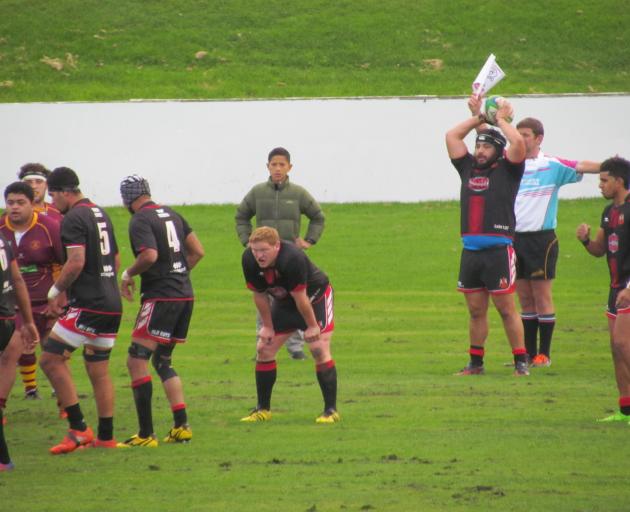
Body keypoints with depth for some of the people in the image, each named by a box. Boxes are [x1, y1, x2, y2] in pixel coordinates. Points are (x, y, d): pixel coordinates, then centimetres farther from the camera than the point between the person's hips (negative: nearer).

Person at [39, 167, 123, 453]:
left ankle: (78, 429, -10)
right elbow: (116, 260, 23)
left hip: (88, 305, -9)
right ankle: (106, 436, 14)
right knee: (99, 370, 14)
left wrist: (55, 292, -9)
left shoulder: (73, 219, -11)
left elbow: (76, 262, -22)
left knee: (50, 359, -6)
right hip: (112, 304, 9)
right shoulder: (101, 215, 17)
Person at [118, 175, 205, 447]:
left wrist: (128, 274, -8)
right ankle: (181, 426, 11)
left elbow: (150, 255, -24)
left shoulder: (140, 221, -10)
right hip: (185, 294, 9)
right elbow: (197, 251, 16)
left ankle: (146, 434, -13)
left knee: (137, 361, -8)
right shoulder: (172, 214, 14)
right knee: (162, 361, 19)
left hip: (160, 296, -9)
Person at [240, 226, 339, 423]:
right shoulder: (249, 260, -21)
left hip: (316, 297, -6)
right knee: (264, 349, 2)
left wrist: (312, 326, -20)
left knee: (320, 350, -16)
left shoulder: (292, 258, -38)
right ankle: (263, 409, 15)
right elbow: (259, 295, -7)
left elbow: (300, 297, -29)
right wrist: (268, 326, -2)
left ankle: (331, 410, -8)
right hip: (284, 302, 6)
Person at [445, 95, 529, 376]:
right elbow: (451, 136, 17)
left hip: (498, 251, -5)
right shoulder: (468, 168, 15)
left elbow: (518, 142, -13)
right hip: (470, 252, 5)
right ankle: (476, 362, 17)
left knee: (507, 309, -4)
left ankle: (521, 361, 0)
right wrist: (478, 117, 17)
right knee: (476, 311, 10)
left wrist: (501, 119, 1)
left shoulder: (507, 171, 1)